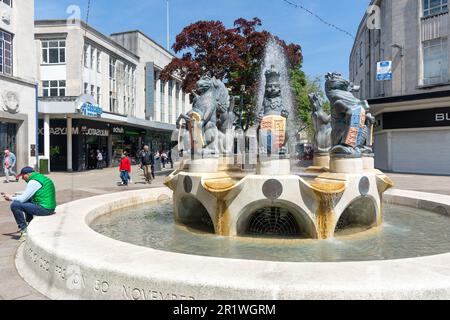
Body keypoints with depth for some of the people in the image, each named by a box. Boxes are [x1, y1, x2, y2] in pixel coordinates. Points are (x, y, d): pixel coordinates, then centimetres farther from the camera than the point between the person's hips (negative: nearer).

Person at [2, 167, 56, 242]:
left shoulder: (33, 182, -12)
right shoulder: (42, 177, 17)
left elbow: (22, 199, -10)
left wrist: (10, 198, 7)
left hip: (44, 209, -10)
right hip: (50, 207, 10)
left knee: (14, 205, -7)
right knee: (26, 202, 29)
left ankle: (24, 229, 0)